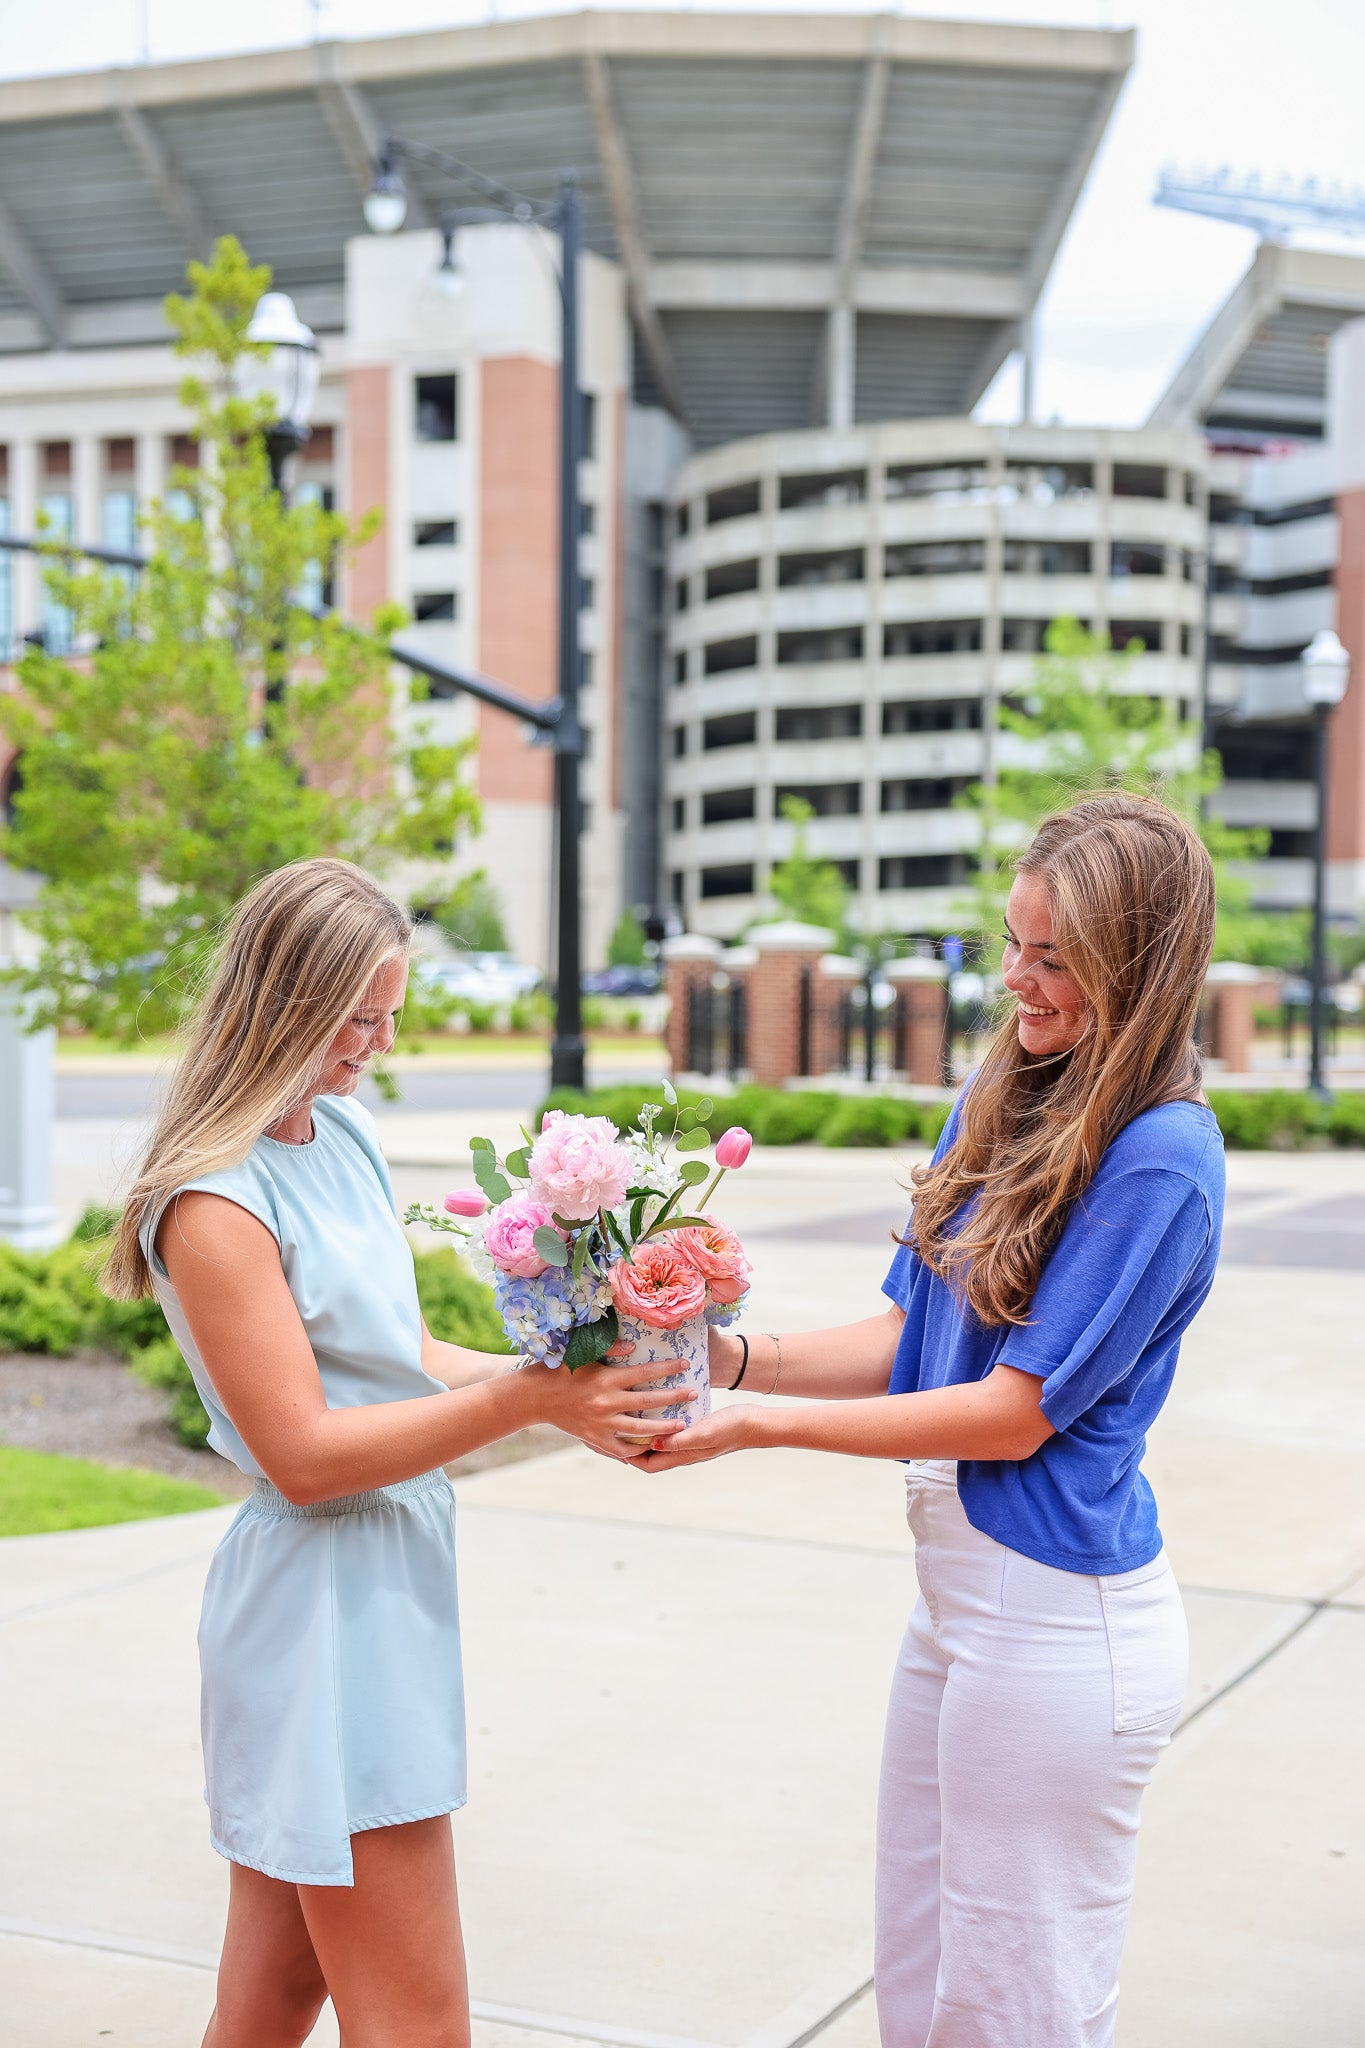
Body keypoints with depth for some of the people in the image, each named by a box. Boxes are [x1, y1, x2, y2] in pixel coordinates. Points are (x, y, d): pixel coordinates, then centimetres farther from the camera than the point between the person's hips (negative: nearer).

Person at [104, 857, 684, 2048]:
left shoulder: (344, 1131, 9)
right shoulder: (216, 1203, -17)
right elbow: (303, 1453, -19)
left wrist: (562, 1389, 2)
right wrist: (523, 1399, -21)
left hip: (390, 1582, 9)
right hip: (322, 1602, -8)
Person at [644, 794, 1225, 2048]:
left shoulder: (1162, 1159, -19)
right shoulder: (999, 1104, 7)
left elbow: (1015, 1411, -18)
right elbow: (908, 1337, 9)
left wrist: (756, 1428, -16)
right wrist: (738, 1356, -6)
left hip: (1059, 1624, -8)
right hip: (957, 1602, 8)